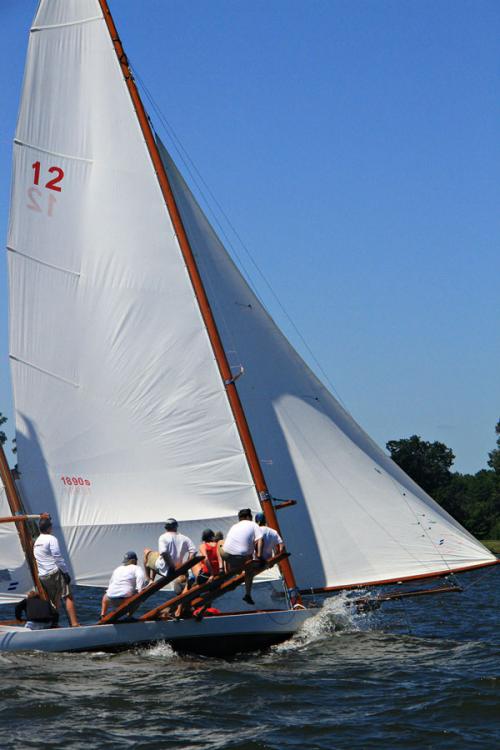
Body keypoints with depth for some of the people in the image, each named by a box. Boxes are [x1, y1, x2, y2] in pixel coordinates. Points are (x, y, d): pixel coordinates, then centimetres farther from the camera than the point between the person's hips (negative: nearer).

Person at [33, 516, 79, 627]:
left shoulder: (36, 542, 16)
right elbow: (57, 557, -14)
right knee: (68, 597, -7)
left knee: (54, 601, 13)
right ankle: (74, 624, -15)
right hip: (55, 572, -7)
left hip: (42, 576, 8)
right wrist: (66, 572, -11)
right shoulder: (51, 539, -8)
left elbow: (37, 561, 17)